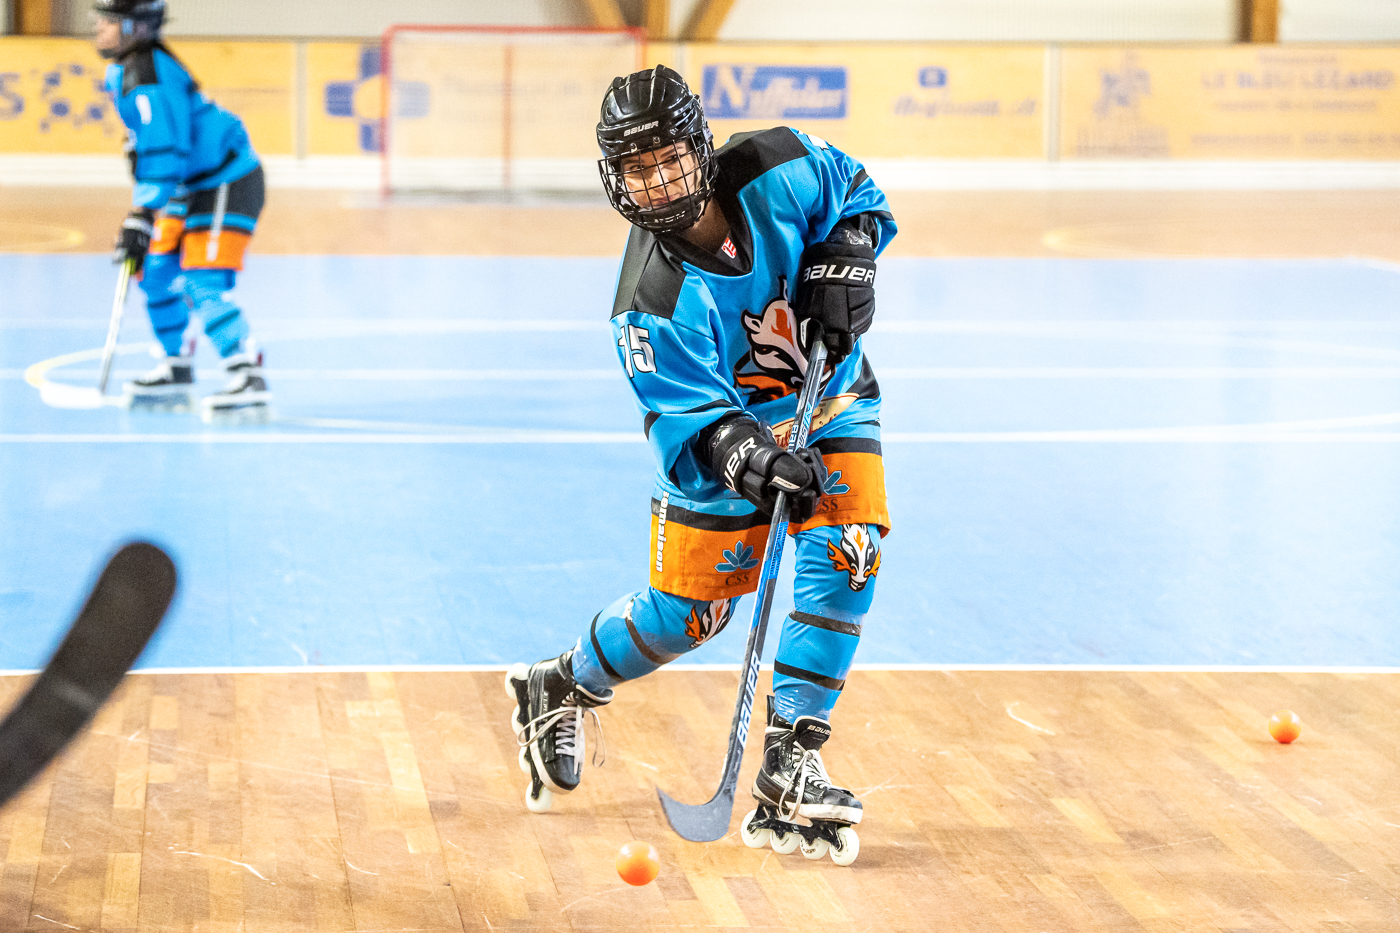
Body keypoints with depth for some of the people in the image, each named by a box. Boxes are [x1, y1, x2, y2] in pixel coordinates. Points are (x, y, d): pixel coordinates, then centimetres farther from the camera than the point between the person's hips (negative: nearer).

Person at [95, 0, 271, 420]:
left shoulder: (148, 78, -23)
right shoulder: (122, 70, 10)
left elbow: (165, 153, -29)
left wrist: (141, 219, -29)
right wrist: (142, 212, 28)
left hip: (228, 184, -10)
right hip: (194, 186, 10)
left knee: (201, 284, -19)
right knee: (155, 271, 13)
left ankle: (250, 383, -25)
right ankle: (176, 372, 25)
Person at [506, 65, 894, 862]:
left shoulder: (779, 172, -23)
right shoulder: (653, 301, -30)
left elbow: (856, 193, -2)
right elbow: (691, 420, -30)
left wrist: (843, 261, -19)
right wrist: (749, 462, -49)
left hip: (831, 401, 3)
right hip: (722, 428, -2)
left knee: (846, 549, -20)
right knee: (689, 610, 1)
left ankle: (791, 761, -13)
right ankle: (559, 691, 32)